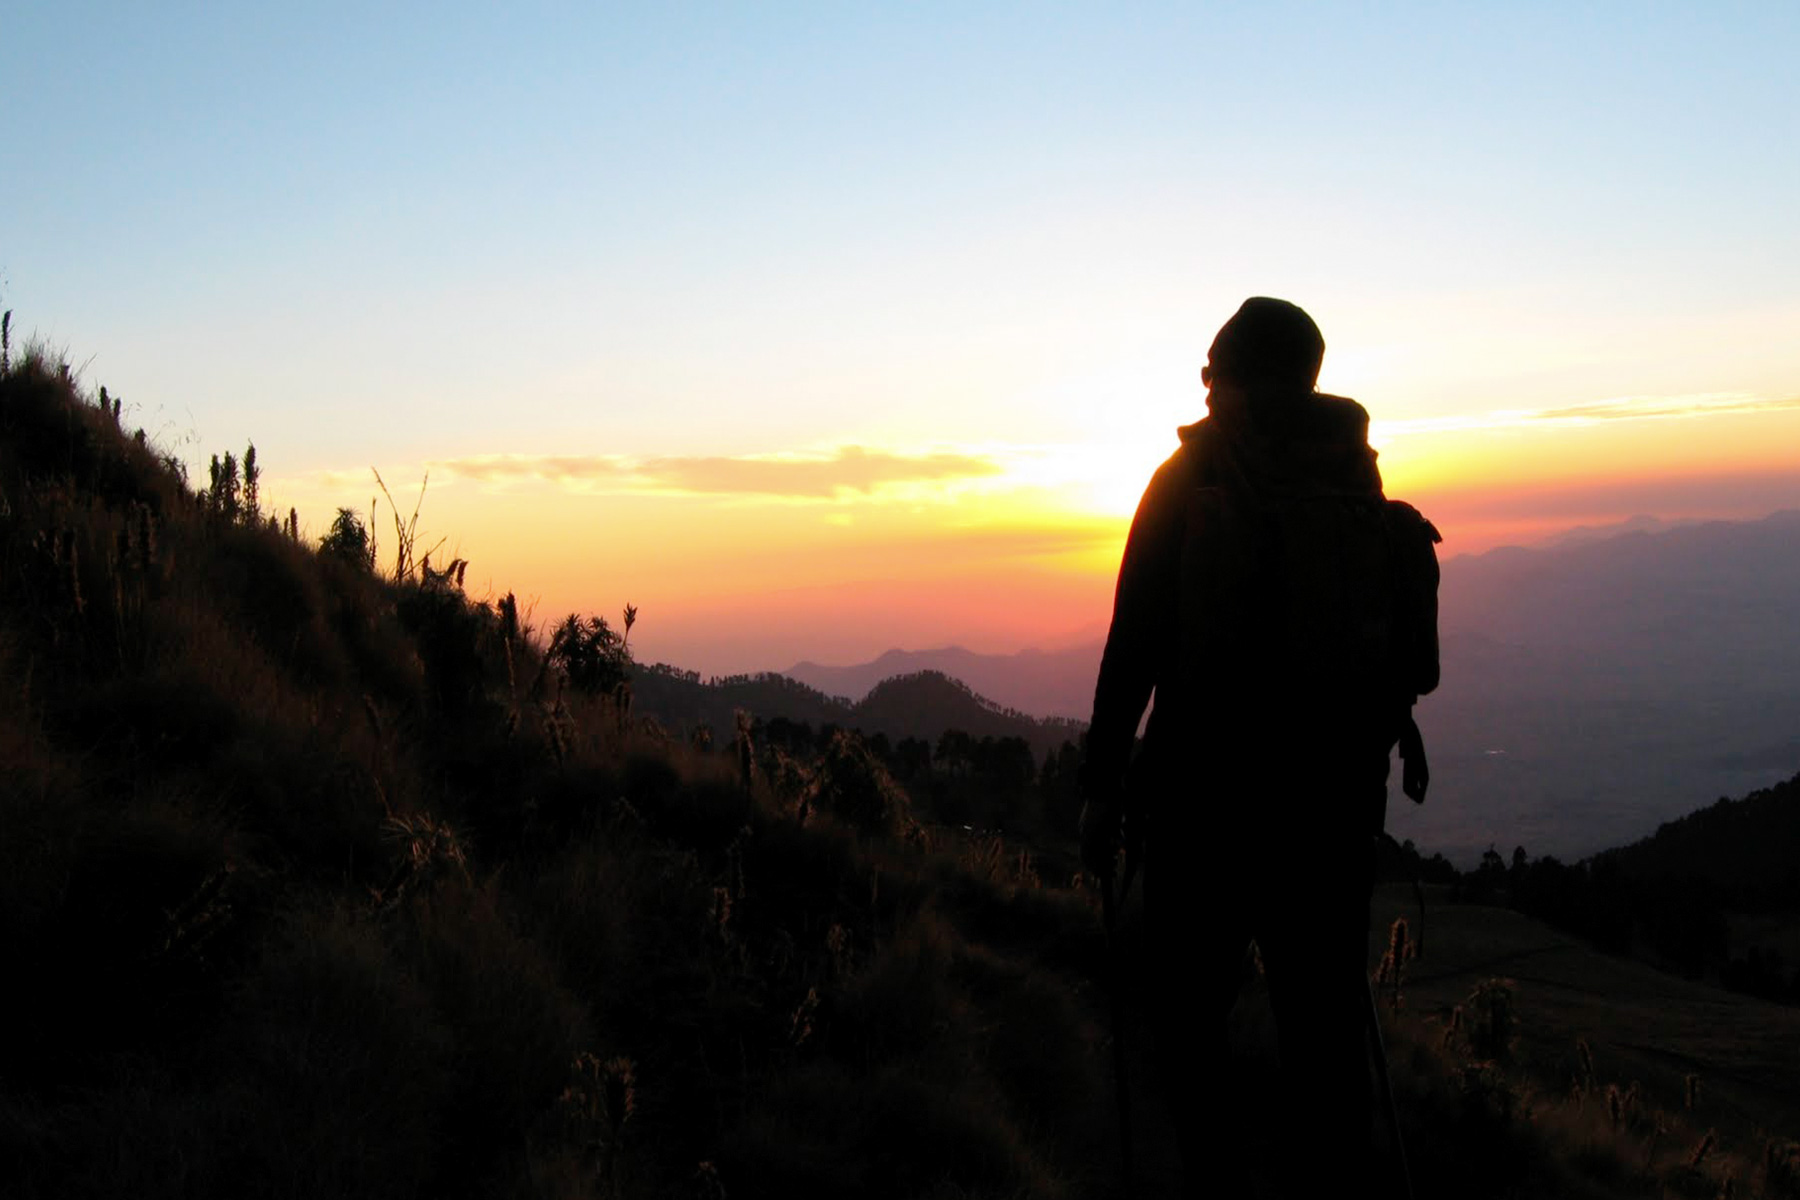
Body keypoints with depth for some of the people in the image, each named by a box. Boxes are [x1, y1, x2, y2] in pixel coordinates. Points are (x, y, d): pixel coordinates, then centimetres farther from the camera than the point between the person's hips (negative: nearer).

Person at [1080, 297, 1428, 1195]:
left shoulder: (1187, 481, -5)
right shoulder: (1358, 480, 6)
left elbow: (1135, 642, -8)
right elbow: (1396, 639, 9)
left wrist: (1103, 784, -5)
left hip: (1208, 783, -4)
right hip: (1339, 785, 4)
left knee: (1187, 1001, 7)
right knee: (1326, 1009, 13)